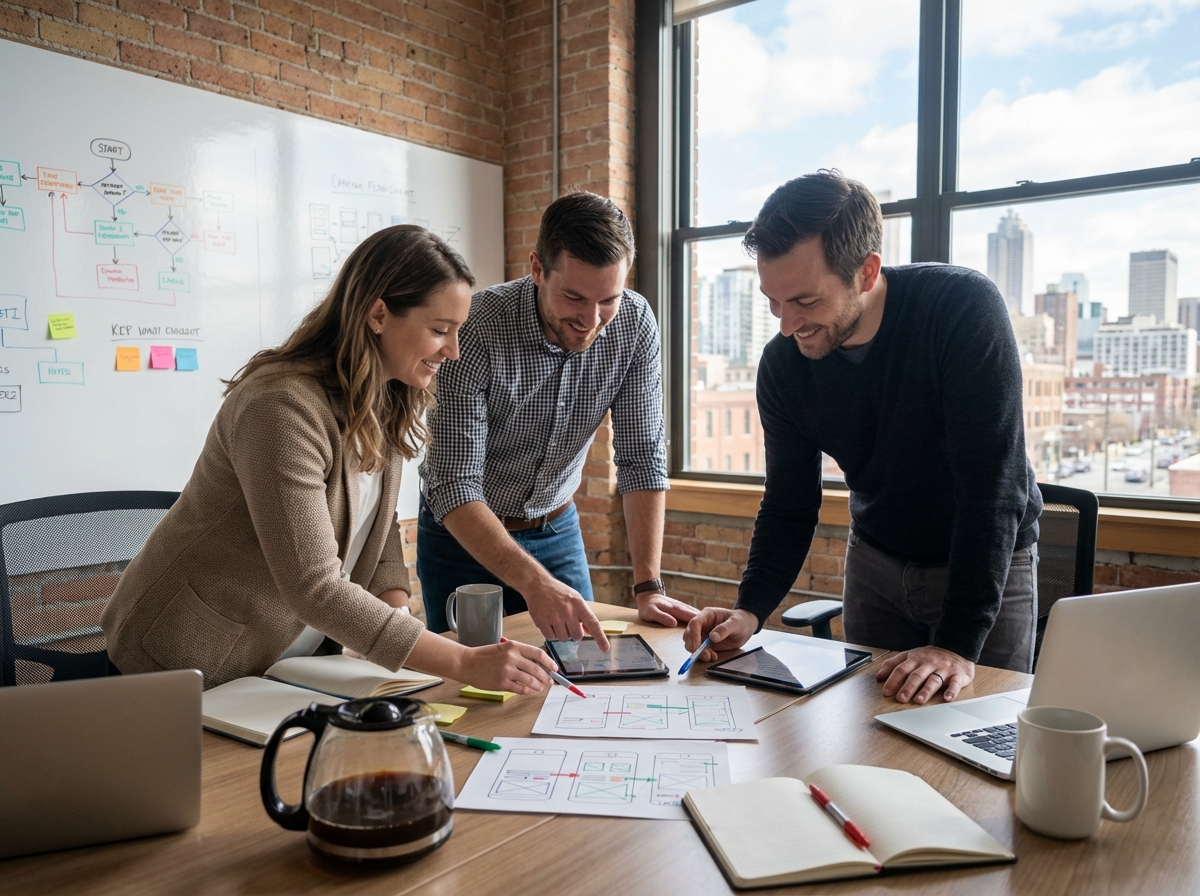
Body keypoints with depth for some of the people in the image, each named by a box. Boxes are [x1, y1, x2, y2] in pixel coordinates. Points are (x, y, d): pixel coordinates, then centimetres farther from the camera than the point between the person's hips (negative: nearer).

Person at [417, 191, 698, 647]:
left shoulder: (634, 323, -16)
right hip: (464, 535, -3)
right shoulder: (475, 331, -29)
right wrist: (534, 583, -46)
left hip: (557, 528, 3)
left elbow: (642, 456, -13)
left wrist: (648, 587, -21)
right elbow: (454, 488, -32)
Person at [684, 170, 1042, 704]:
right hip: (876, 559, 4)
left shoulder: (965, 309, -28)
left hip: (991, 561, -3)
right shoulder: (783, 365, -14)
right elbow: (790, 505, -6)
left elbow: (992, 484, -29)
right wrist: (750, 610, -22)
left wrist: (959, 643, -32)